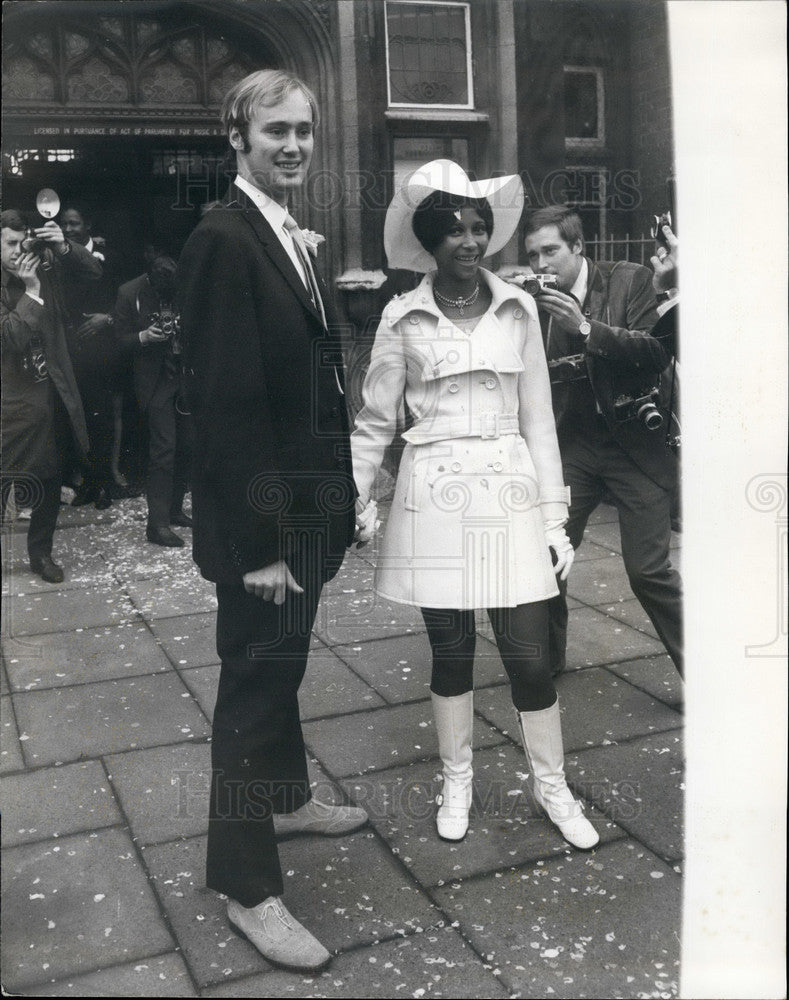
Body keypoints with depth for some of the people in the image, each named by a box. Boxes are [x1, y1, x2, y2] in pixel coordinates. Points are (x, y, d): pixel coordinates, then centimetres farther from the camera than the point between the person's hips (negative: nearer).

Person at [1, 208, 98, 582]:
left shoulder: (45, 269, 3)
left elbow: (94, 271, 4)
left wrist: (64, 248, -12)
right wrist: (31, 291, -21)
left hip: (51, 394, 5)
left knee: (49, 481, 13)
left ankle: (41, 552, 29)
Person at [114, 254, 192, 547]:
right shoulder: (129, 293, -8)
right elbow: (121, 340, -2)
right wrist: (145, 336, -22)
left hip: (189, 377, 4)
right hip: (157, 381, -4)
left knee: (186, 446, 7)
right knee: (163, 449, -9)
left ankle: (174, 509, 24)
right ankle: (157, 524, -5)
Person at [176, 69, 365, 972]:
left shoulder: (288, 238, 11)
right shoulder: (222, 239, -17)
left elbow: (310, 378, 10)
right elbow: (224, 402, -22)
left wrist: (332, 503, 8)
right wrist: (258, 542, -22)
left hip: (304, 505, 9)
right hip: (262, 516, -9)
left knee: (280, 665, 23)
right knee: (254, 682, 2)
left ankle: (284, 798, 44)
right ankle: (247, 888, 18)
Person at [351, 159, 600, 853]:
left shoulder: (518, 309, 4)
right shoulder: (403, 318, 0)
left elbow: (537, 417, 6)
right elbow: (375, 420, 6)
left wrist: (554, 516, 5)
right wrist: (353, 501, 0)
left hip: (509, 492, 1)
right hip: (434, 497, -1)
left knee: (529, 654, 2)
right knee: (451, 651, 9)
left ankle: (553, 787, 24)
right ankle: (457, 782, 31)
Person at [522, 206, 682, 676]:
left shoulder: (632, 281, -4)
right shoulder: (536, 304, 5)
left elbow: (659, 350, -17)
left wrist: (587, 328, -24)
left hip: (637, 441, -4)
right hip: (572, 443, 4)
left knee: (650, 570, -4)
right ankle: (547, 658, 23)